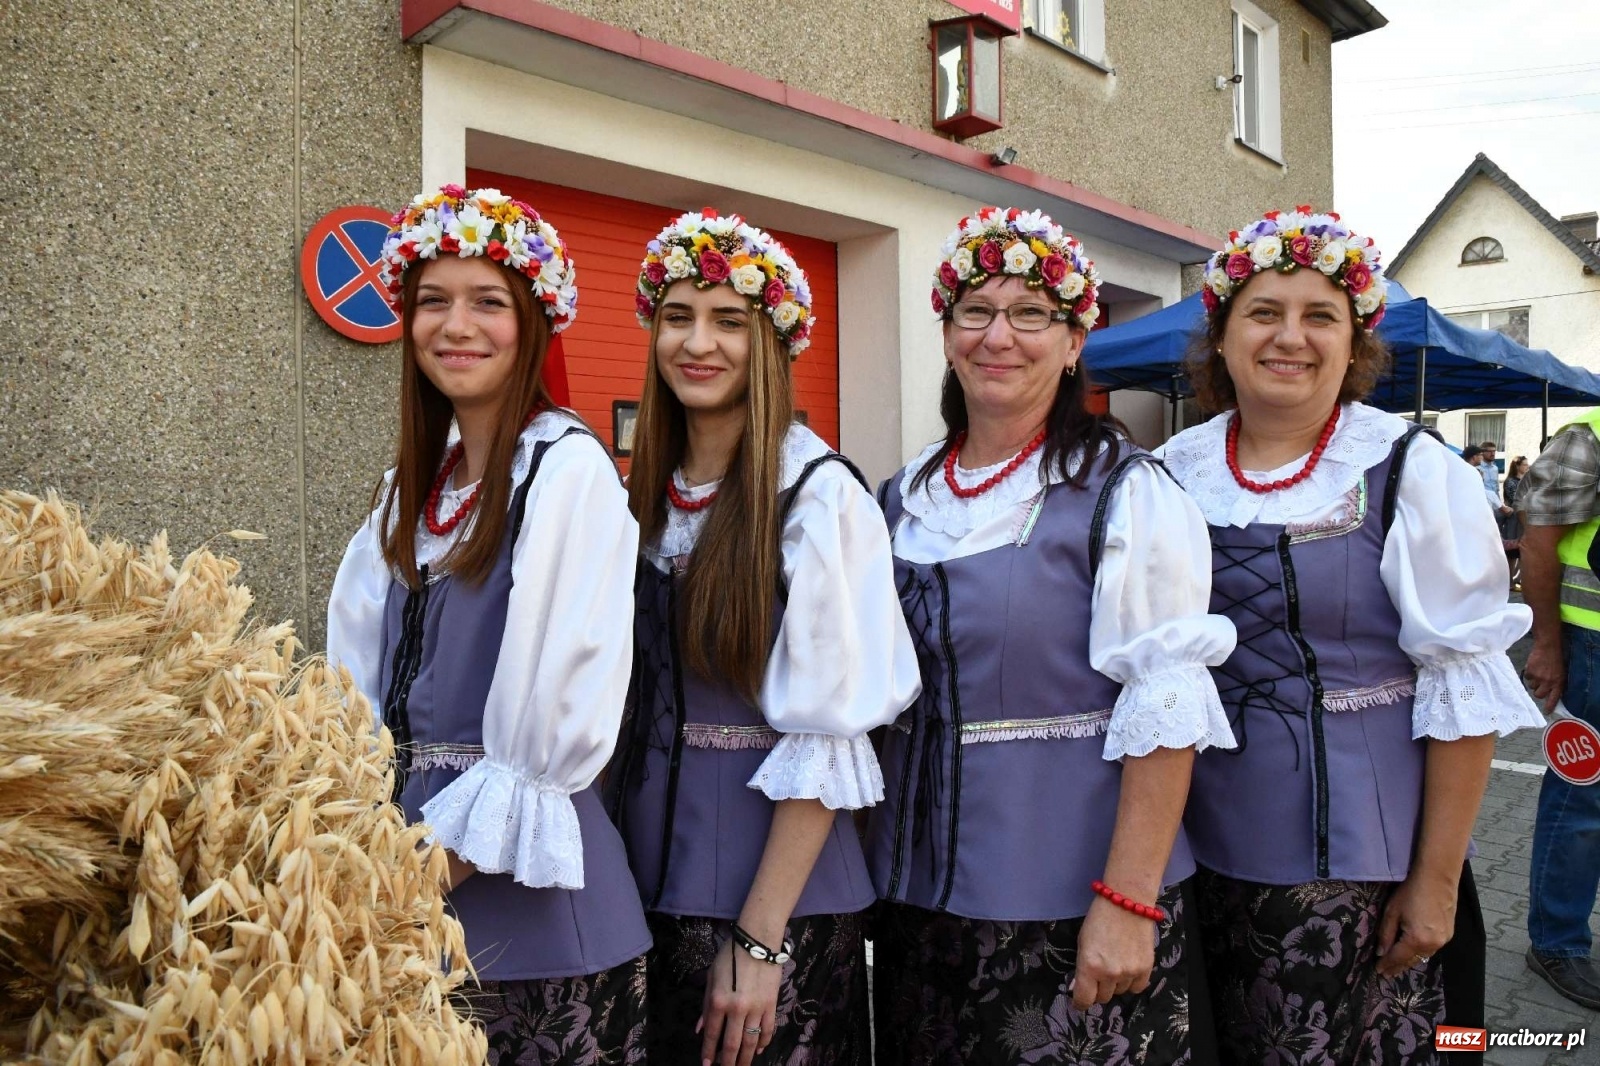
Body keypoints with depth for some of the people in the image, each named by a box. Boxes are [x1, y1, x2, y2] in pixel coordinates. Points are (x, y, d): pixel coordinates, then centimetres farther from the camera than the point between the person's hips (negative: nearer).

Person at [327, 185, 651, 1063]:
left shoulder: (568, 468, -14)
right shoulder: (415, 480, 9)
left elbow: (560, 703, -18)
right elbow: (360, 671, 8)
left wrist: (450, 852, -15)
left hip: (519, 878, -6)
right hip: (406, 832, 7)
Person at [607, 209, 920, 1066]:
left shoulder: (817, 496, -14)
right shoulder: (642, 495, 4)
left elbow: (827, 741, -17)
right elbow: (616, 698, 10)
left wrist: (758, 938, -18)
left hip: (775, 892, -5)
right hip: (647, 875, 6)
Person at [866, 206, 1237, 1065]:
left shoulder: (1123, 492, -10)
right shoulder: (903, 499, 7)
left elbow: (1163, 710, -14)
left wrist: (1128, 903, -18)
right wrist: (869, 863, 12)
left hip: (1073, 901, -5)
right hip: (919, 889, 5)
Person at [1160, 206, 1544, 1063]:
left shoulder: (1410, 472, -9)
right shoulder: (1176, 471, 1)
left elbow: (1466, 689, -8)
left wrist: (1437, 880, -9)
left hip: (1355, 864, -3)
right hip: (1202, 854, 3)